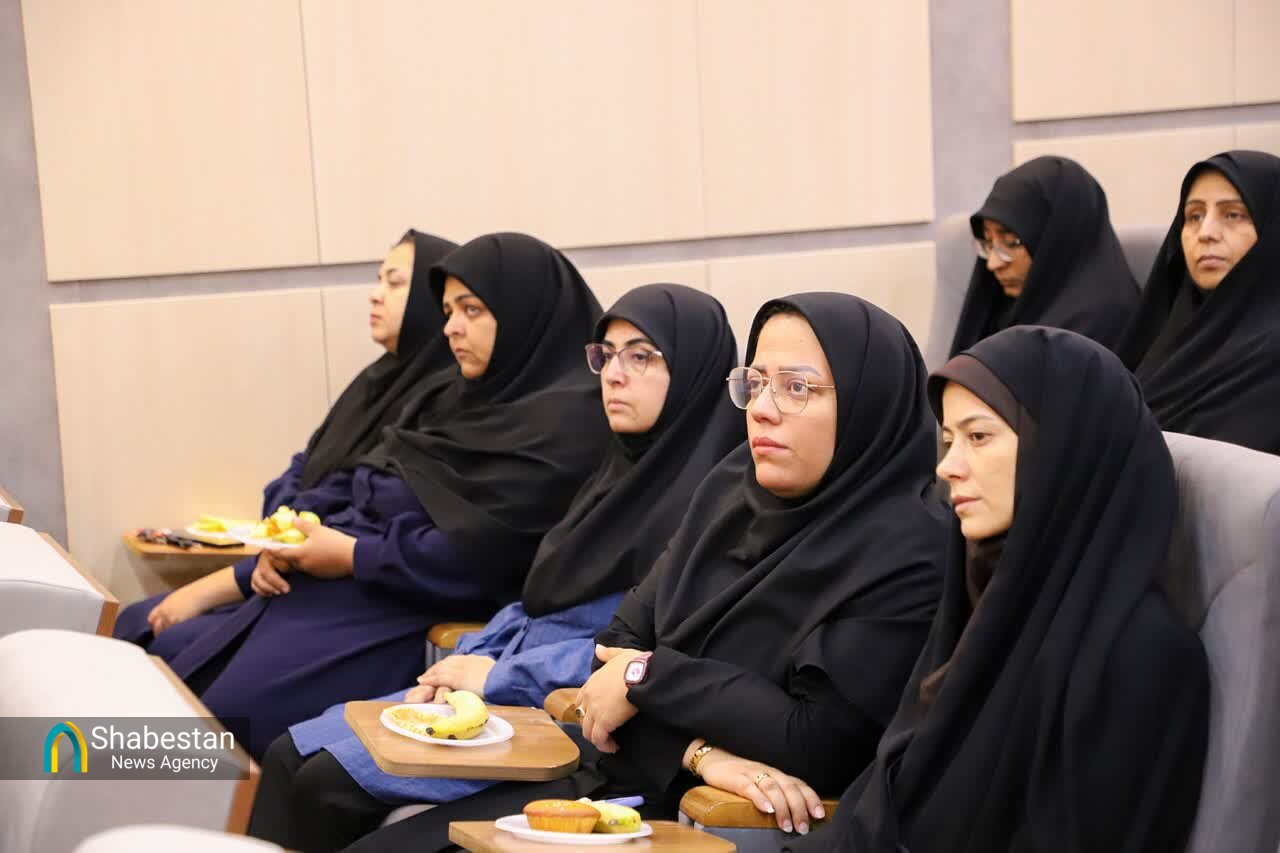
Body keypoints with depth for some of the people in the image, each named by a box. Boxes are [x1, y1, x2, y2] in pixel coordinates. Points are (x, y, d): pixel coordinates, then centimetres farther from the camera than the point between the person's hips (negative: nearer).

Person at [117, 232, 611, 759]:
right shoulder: (456, 398, 19)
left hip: (415, 617, -9)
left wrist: (354, 556, -13)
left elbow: (477, 556, -19)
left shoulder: (564, 422, -10)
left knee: (231, 713, -24)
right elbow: (354, 487, 17)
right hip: (348, 587, 10)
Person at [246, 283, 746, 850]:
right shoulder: (624, 468, 15)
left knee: (329, 784, -17)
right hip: (508, 678, 9)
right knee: (291, 755, -1)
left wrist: (497, 676, -16)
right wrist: (466, 663, -1)